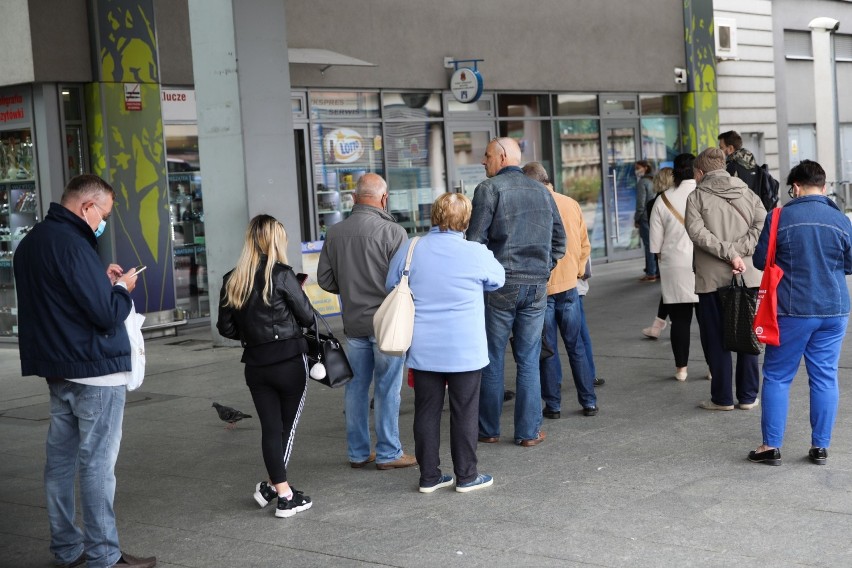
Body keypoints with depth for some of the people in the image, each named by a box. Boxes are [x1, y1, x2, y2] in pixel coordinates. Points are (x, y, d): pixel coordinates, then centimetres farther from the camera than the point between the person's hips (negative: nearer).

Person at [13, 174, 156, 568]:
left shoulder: (32, 242, 12)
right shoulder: (71, 243, -19)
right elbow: (108, 315, -21)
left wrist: (102, 282, 7)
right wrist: (122, 288, -3)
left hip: (58, 370, 9)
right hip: (96, 371, -9)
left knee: (61, 460, 12)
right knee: (97, 465, -4)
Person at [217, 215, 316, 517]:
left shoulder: (231, 281, 2)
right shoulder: (281, 274, -13)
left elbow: (226, 328, 6)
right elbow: (307, 316, -8)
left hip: (255, 365, 4)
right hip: (290, 361, -4)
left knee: (270, 427, 9)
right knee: (288, 425, 9)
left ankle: (281, 490, 9)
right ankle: (275, 487, 8)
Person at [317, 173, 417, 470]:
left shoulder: (335, 232, 3)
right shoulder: (393, 232, -14)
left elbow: (325, 279, 7)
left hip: (353, 322, 5)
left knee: (356, 386, 13)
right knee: (387, 388, 3)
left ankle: (358, 452, 20)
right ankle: (388, 453, 10)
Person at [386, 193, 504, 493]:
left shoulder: (408, 251, -4)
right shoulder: (476, 254, -11)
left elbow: (390, 288, 9)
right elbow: (498, 279, 8)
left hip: (422, 351, 3)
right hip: (464, 351, -3)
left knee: (427, 410, 11)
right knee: (464, 412, 8)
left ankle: (429, 476, 18)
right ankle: (466, 476, 16)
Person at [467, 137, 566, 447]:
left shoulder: (489, 189, -6)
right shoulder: (542, 191, 11)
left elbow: (475, 240, -11)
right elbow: (559, 239, 15)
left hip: (500, 285, -4)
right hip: (537, 287, 4)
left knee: (492, 360, 6)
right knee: (529, 360, 8)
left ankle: (489, 430, 13)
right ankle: (529, 431, 9)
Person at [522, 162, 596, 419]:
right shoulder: (571, 204, 1)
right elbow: (584, 245, 7)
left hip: (541, 288, -3)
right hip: (569, 285, 4)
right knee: (575, 346, 12)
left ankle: (553, 405, 10)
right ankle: (589, 402, 14)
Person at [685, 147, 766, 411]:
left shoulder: (697, 197, -1)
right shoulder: (746, 193, 10)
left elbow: (696, 231, -17)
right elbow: (763, 223, -5)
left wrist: (729, 252, -18)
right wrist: (739, 251, -10)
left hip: (712, 279, -3)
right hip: (748, 277, 3)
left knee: (716, 339, 6)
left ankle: (722, 398, 10)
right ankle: (748, 396, 15)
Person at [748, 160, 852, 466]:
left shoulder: (780, 217, -8)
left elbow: (760, 260, -1)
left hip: (793, 311, -3)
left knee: (777, 376, 7)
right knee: (825, 377, 9)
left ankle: (771, 446, 8)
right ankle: (820, 446, 12)